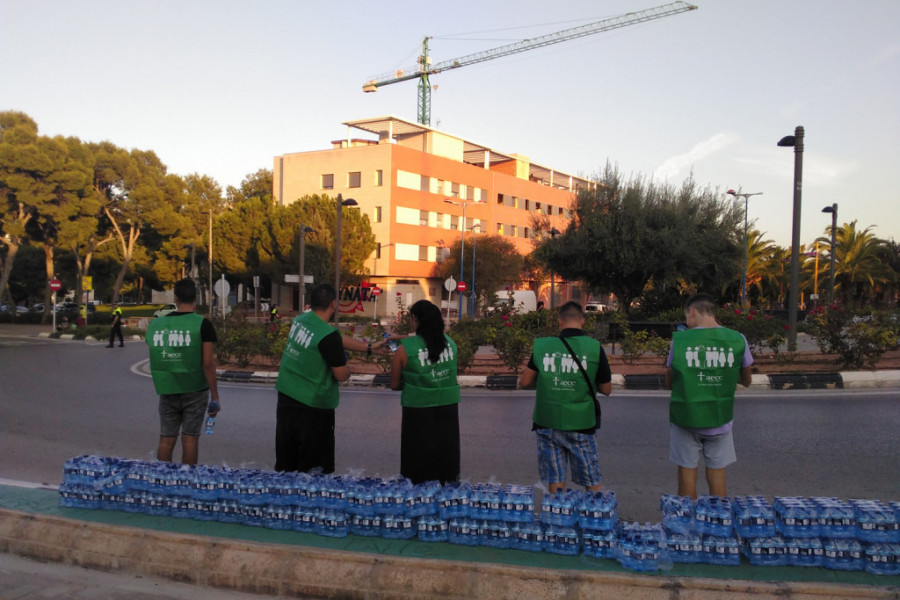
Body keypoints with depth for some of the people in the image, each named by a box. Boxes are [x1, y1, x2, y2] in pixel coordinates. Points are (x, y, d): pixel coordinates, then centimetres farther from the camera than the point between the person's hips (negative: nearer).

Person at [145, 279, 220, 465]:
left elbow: (155, 358, 10)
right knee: (190, 439, 4)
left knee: (166, 439, 11)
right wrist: (215, 396, -8)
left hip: (167, 391, 3)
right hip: (195, 391, -3)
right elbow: (207, 364, -13)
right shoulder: (202, 324, -11)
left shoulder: (155, 324, 2)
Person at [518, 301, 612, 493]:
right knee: (593, 483, 10)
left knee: (555, 480, 11)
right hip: (580, 424, -1)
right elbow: (607, 390, 1)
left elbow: (524, 382, 4)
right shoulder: (594, 347, -7)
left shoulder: (542, 345, -3)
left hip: (547, 422, 2)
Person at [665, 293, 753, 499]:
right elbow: (746, 381, 9)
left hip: (686, 418, -1)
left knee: (687, 475, 10)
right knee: (717, 477, 12)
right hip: (719, 420, 2)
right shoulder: (737, 340, -5)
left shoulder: (679, 340, -10)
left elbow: (669, 383, -1)